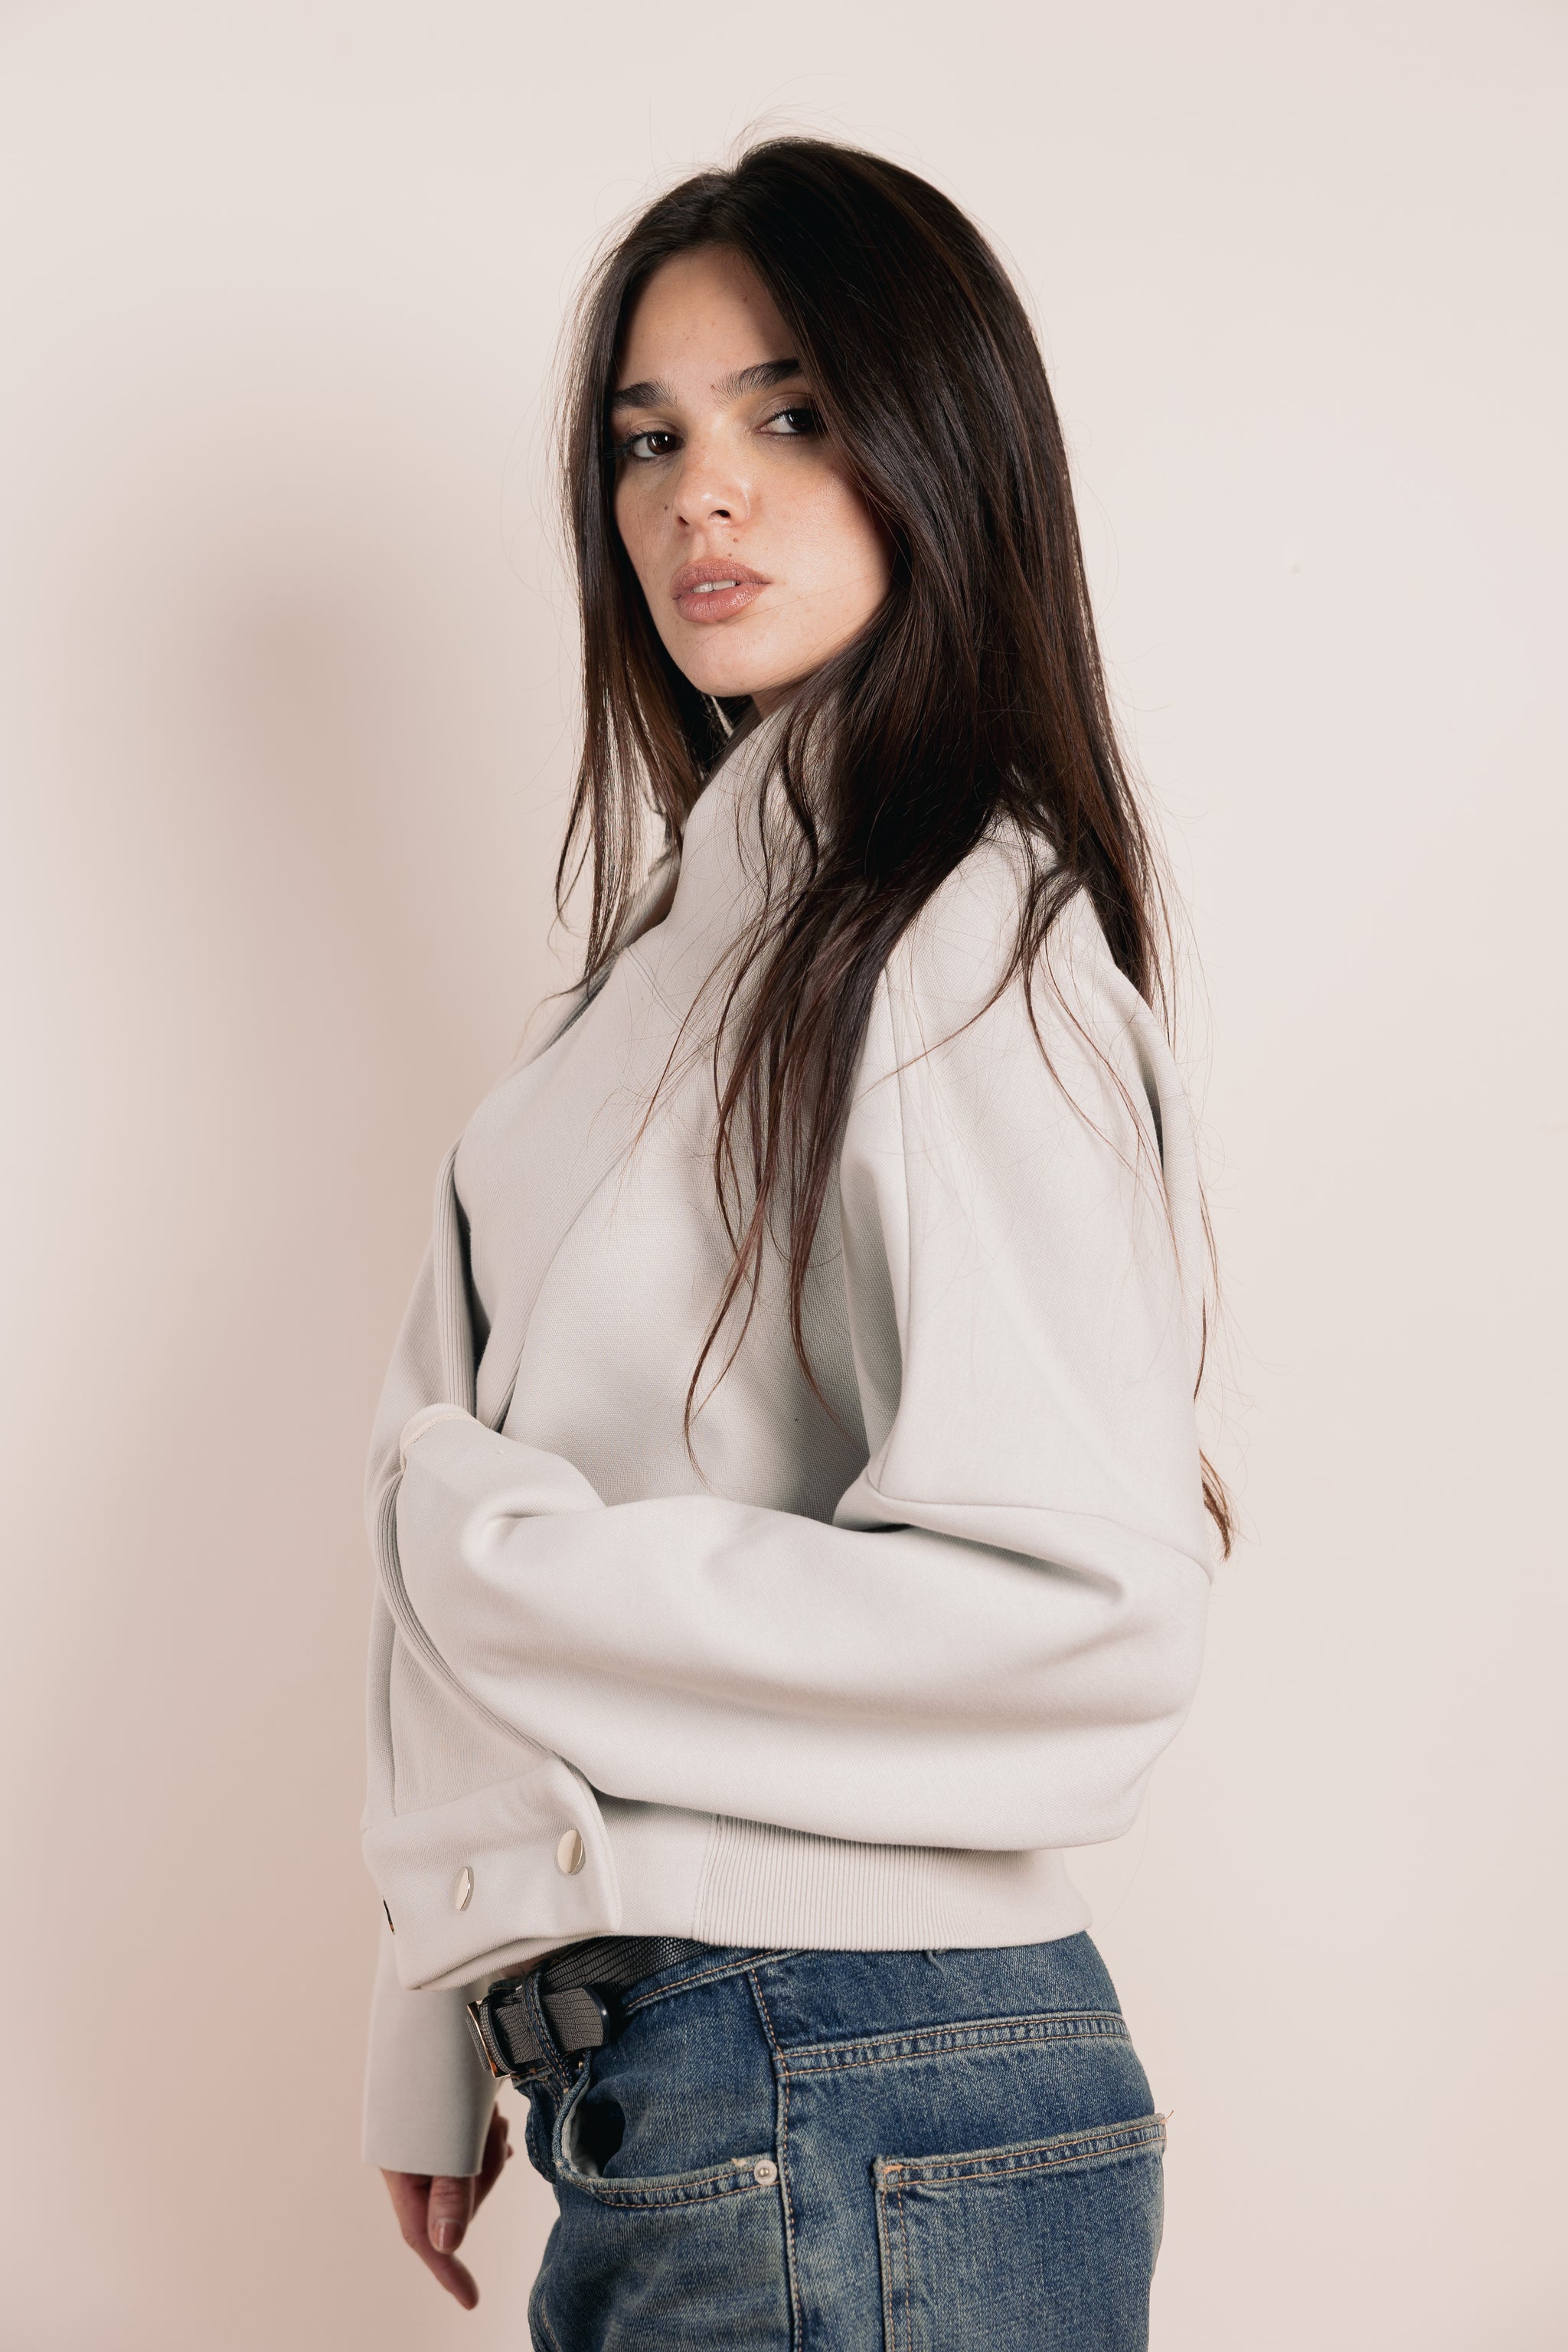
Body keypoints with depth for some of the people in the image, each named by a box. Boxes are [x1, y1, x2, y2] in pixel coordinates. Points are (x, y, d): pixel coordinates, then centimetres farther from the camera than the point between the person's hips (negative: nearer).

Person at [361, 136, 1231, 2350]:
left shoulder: (963, 939, -15)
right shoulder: (717, 923, 12)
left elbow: (1087, 1604, -24)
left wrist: (482, 1544, -15)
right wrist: (440, 2042, 12)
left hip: (854, 2121, -8)